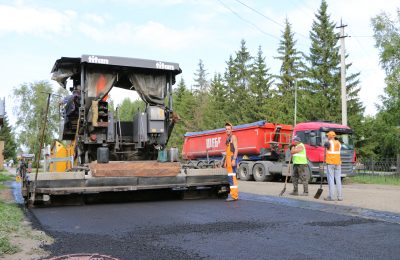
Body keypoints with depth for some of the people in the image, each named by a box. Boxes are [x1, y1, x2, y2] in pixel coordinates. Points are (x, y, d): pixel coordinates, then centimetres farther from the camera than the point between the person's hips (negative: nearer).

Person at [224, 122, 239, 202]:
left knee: (232, 176, -14)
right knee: (230, 177, 10)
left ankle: (234, 195, -16)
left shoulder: (233, 137, -7)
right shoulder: (228, 138, 20)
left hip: (232, 158, -10)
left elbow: (236, 149, -16)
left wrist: (234, 160, -25)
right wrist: (225, 161, 20)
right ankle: (234, 194, 14)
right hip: (228, 158, 10)